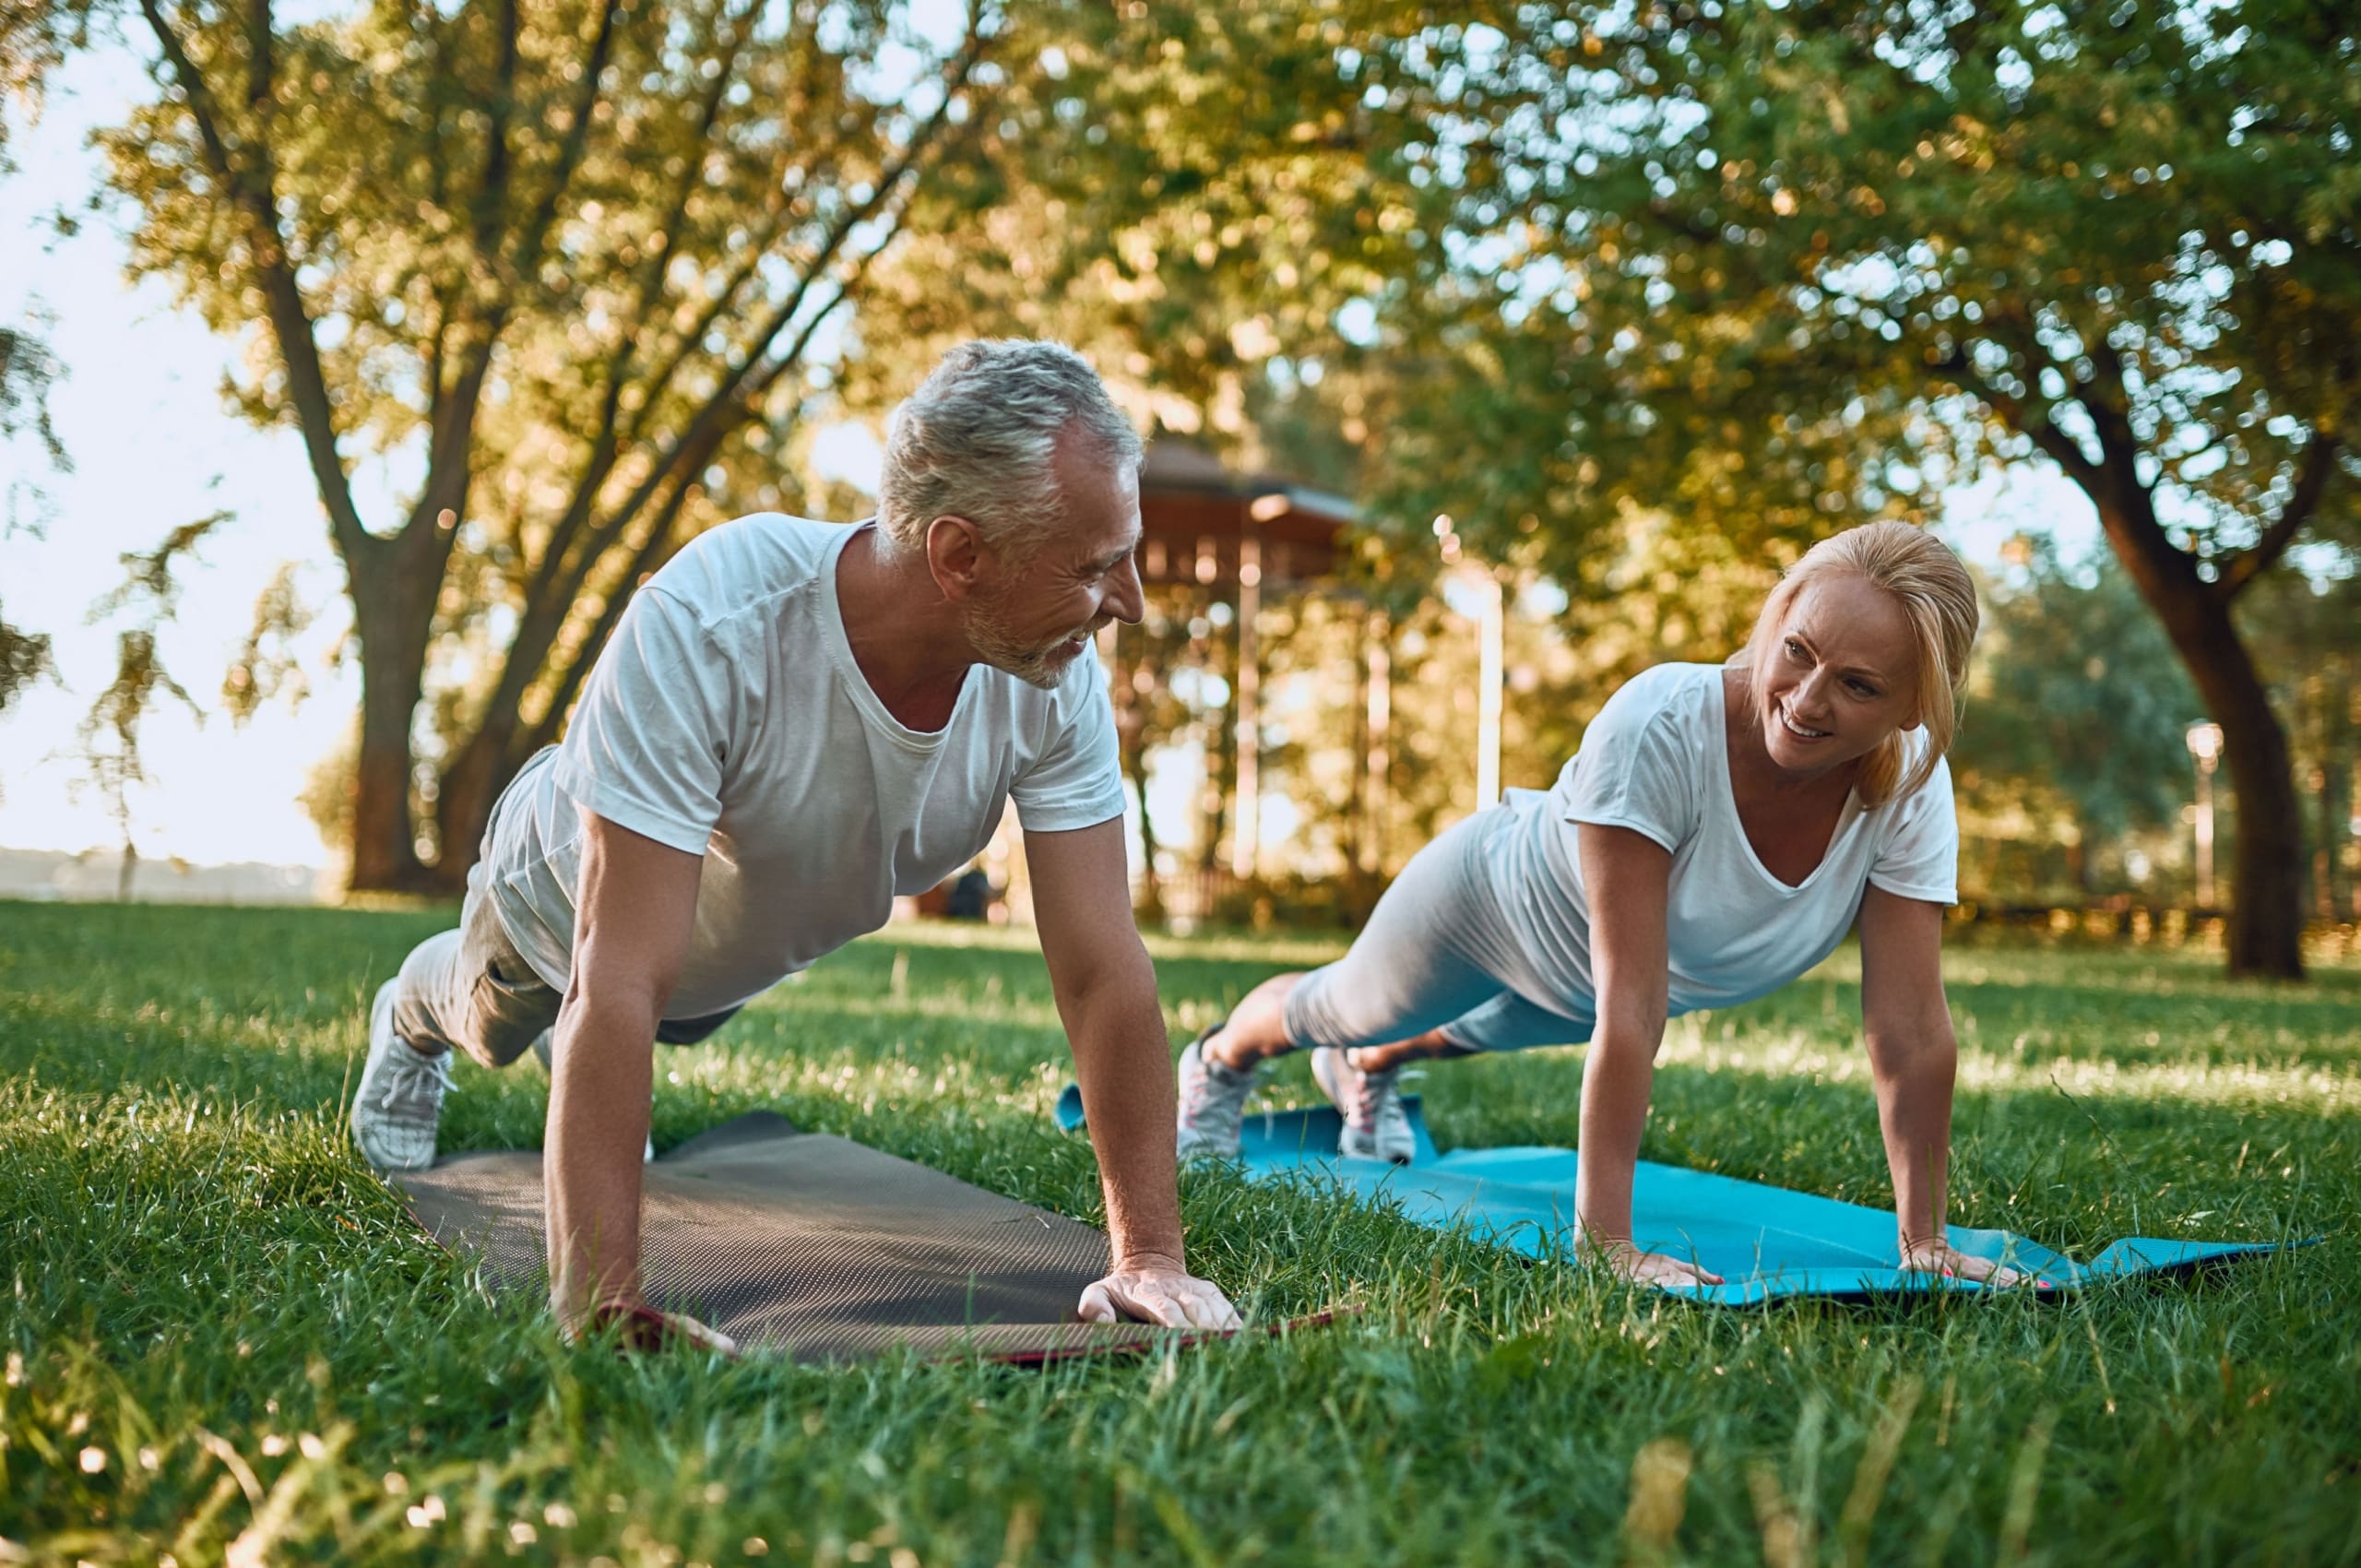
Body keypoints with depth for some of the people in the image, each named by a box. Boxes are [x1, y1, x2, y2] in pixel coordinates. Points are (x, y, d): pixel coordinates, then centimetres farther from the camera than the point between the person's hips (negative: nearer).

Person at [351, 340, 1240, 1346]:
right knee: (492, 1027, 30)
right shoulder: (699, 631, -48)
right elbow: (622, 986, -49)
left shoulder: (1058, 680, -35)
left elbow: (1104, 971, -32)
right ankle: (411, 1019, 64)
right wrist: (600, 1299, -52)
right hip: (567, 897, -3)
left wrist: (1151, 1255, -37)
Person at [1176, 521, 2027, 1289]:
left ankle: (1367, 1071, 71)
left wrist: (1923, 1241, -29)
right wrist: (1605, 1238, -44)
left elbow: (1910, 1027, -28)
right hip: (1496, 900, -4)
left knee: (1488, 1031, 36)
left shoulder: (1911, 781, -33)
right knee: (1347, 1007, 28)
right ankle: (1219, 1057, 63)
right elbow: (1629, 1006, -45)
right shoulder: (1656, 726, -45)